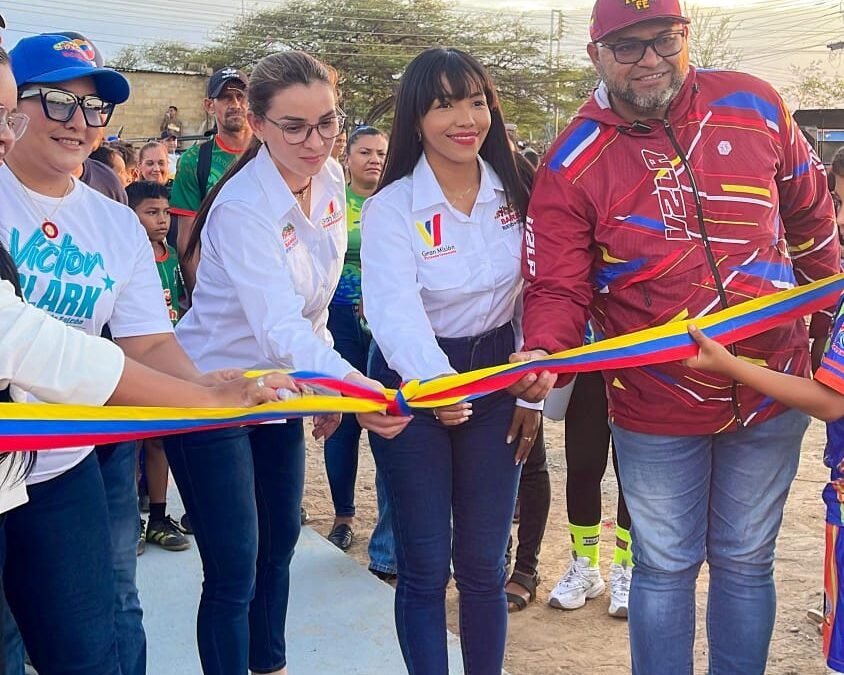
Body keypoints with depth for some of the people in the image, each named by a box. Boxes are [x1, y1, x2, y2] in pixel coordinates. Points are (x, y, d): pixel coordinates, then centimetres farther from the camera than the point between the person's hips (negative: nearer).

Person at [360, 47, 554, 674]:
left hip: (495, 379, 3)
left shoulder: (514, 193, -1)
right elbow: (396, 311, -29)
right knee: (425, 565, 4)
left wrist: (535, 390, 2)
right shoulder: (390, 209, -14)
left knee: (484, 562, 10)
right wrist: (435, 383, -46)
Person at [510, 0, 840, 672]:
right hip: (656, 407, -2)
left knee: (745, 562, 17)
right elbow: (558, 288, -13)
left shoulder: (756, 106, -4)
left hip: (771, 389, 2)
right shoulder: (573, 163, -11)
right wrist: (543, 354, -33)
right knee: (666, 566, 12)